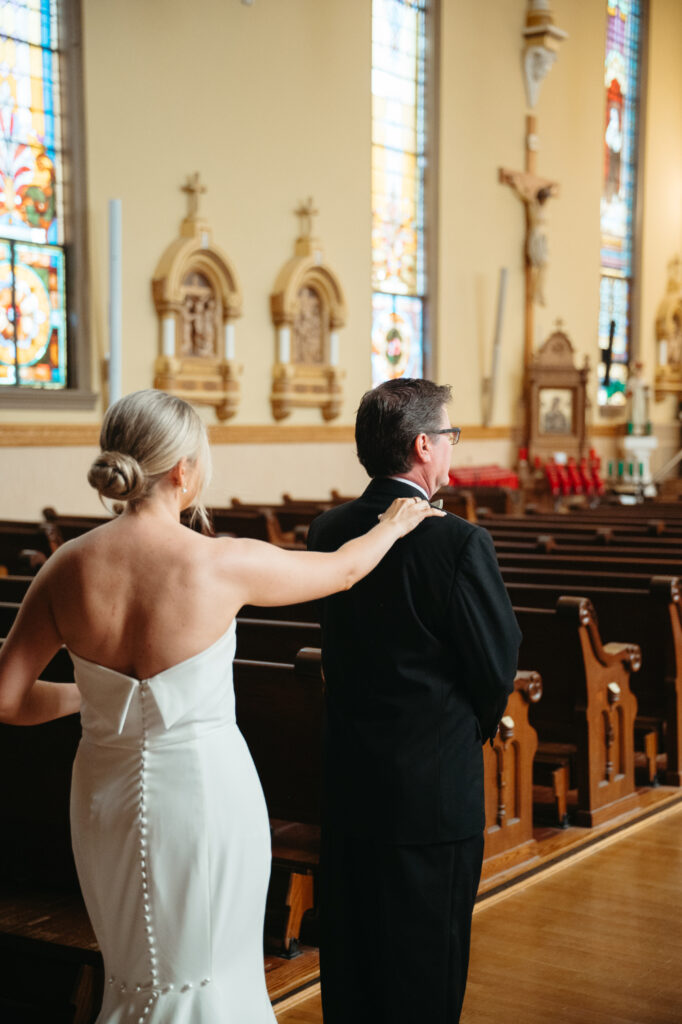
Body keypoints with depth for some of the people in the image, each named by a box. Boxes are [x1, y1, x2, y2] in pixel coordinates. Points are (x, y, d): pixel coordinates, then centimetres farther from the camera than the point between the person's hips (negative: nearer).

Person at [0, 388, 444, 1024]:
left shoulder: (67, 567, -9)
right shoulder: (223, 564, -19)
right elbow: (343, 569, -1)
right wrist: (392, 525, 19)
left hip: (106, 794, 4)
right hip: (204, 787, -4)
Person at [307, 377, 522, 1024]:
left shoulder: (326, 532, 0)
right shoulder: (458, 542, -19)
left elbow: (336, 651, 8)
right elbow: (497, 669, -11)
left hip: (346, 782, 6)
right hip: (434, 788, -6)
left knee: (348, 956, 18)